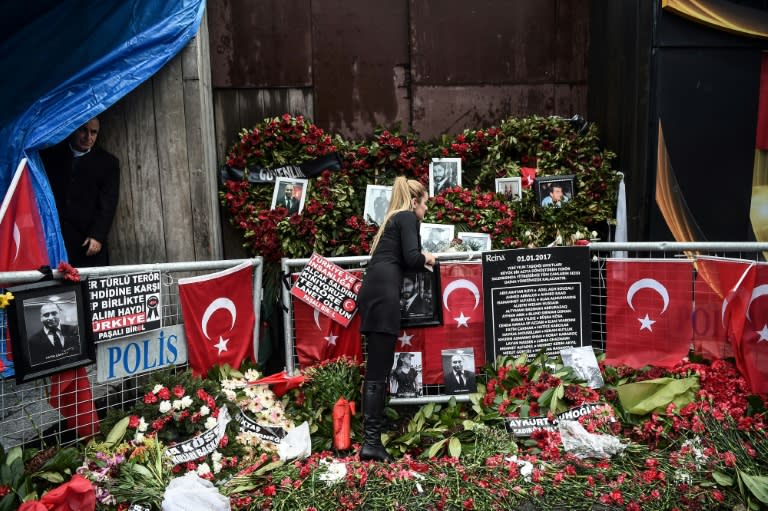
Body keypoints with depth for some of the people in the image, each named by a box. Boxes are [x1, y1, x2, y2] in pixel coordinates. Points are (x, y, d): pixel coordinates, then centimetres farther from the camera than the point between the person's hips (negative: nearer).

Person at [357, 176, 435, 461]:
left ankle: (372, 438, 10)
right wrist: (426, 259, 9)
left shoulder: (392, 218, 28)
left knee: (376, 367, 7)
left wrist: (419, 258, 22)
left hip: (373, 291, 9)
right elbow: (411, 258, -10)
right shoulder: (408, 217, 3)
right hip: (384, 293, -9)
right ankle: (371, 441, -10)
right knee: (378, 370, -11)